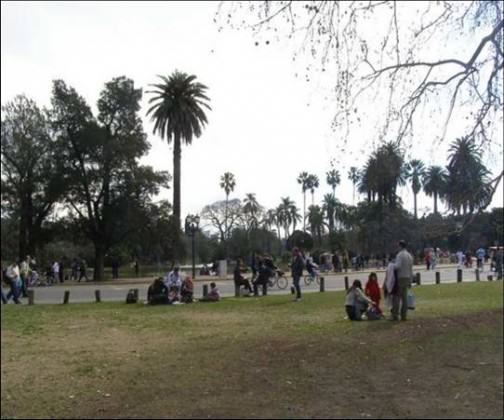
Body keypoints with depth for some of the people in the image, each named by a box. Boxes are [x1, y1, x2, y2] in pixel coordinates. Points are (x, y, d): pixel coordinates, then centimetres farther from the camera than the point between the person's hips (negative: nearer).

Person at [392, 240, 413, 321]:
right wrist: (410, 281, 20)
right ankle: (404, 315, 10)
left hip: (400, 278, -7)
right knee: (404, 297, 10)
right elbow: (411, 270, 16)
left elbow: (398, 266, -25)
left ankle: (395, 315, -7)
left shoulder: (400, 255, -12)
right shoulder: (410, 255, 13)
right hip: (407, 278, 7)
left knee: (396, 297, -5)